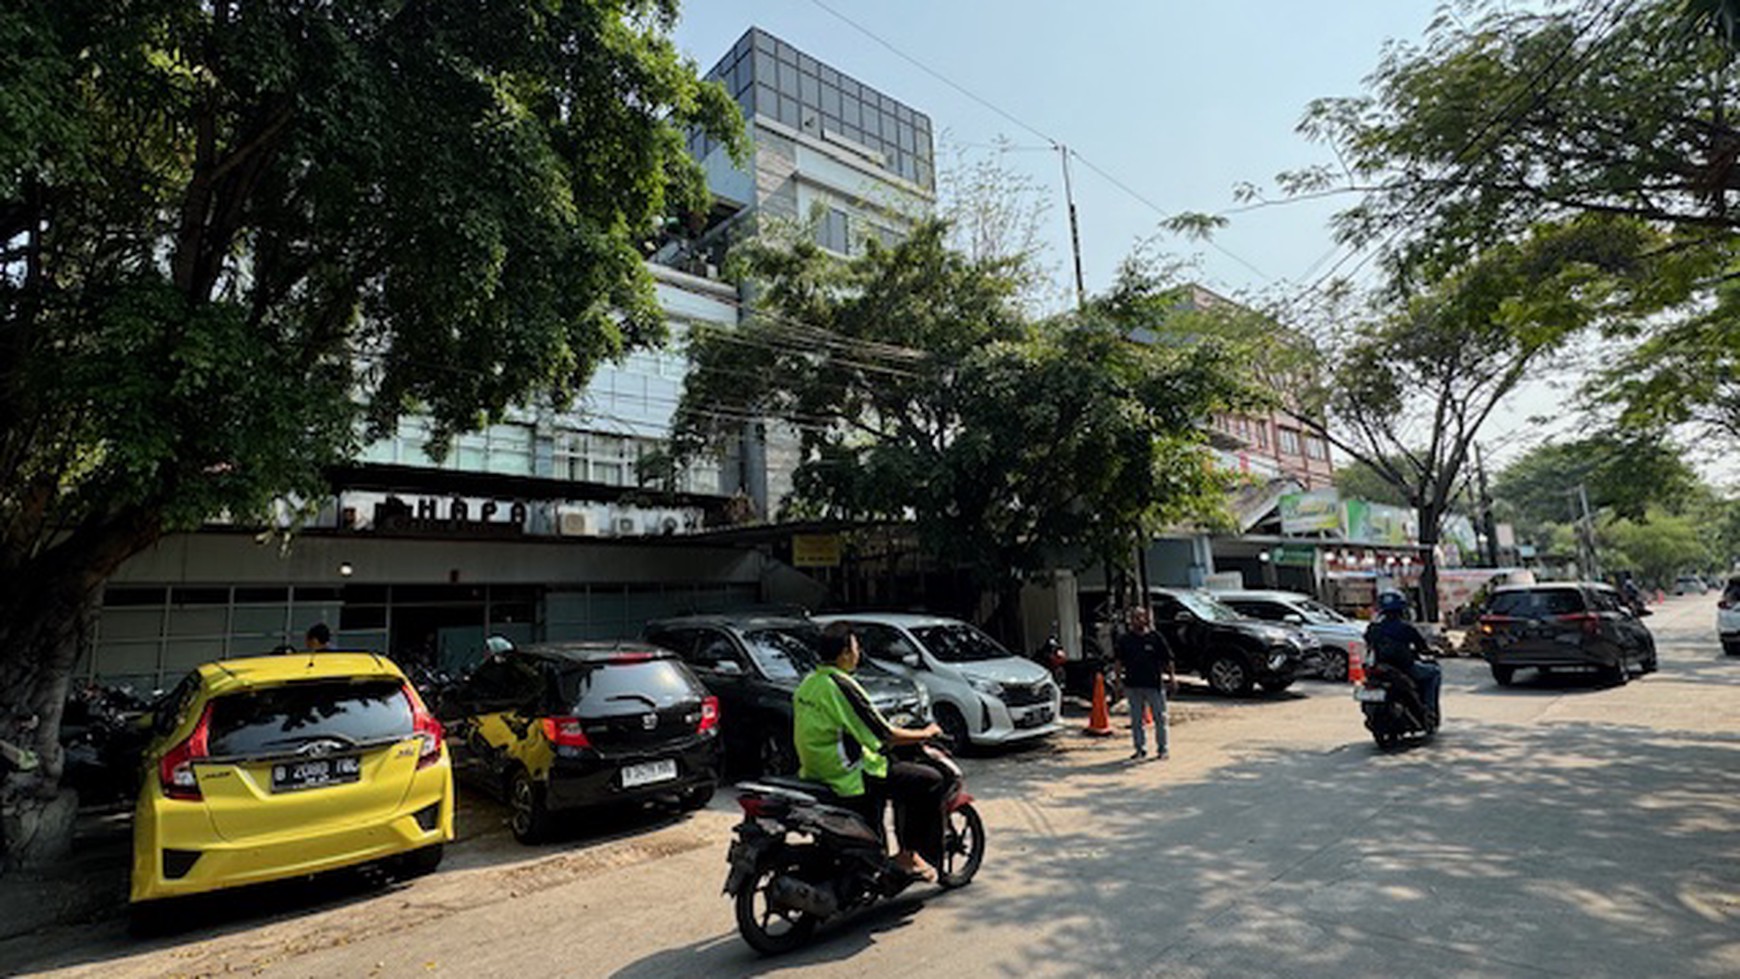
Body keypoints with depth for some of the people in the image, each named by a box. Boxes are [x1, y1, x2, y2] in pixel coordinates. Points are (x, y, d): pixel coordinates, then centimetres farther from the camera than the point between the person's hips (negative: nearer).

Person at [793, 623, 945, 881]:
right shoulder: (841, 686, -21)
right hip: (848, 777, -10)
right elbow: (885, 735, -16)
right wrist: (924, 734, -1)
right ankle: (909, 854, 7)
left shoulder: (807, 684, 7)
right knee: (930, 780, -2)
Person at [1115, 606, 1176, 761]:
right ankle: (1140, 749, 20)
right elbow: (1119, 662, 7)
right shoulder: (1125, 639, 4)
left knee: (1159, 718, 5)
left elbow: (1168, 659, 2)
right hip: (1133, 685, 2)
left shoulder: (1156, 638, -2)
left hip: (1154, 684, -2)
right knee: (1136, 720, 9)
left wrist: (1172, 676, -2)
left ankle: (1162, 749, 15)